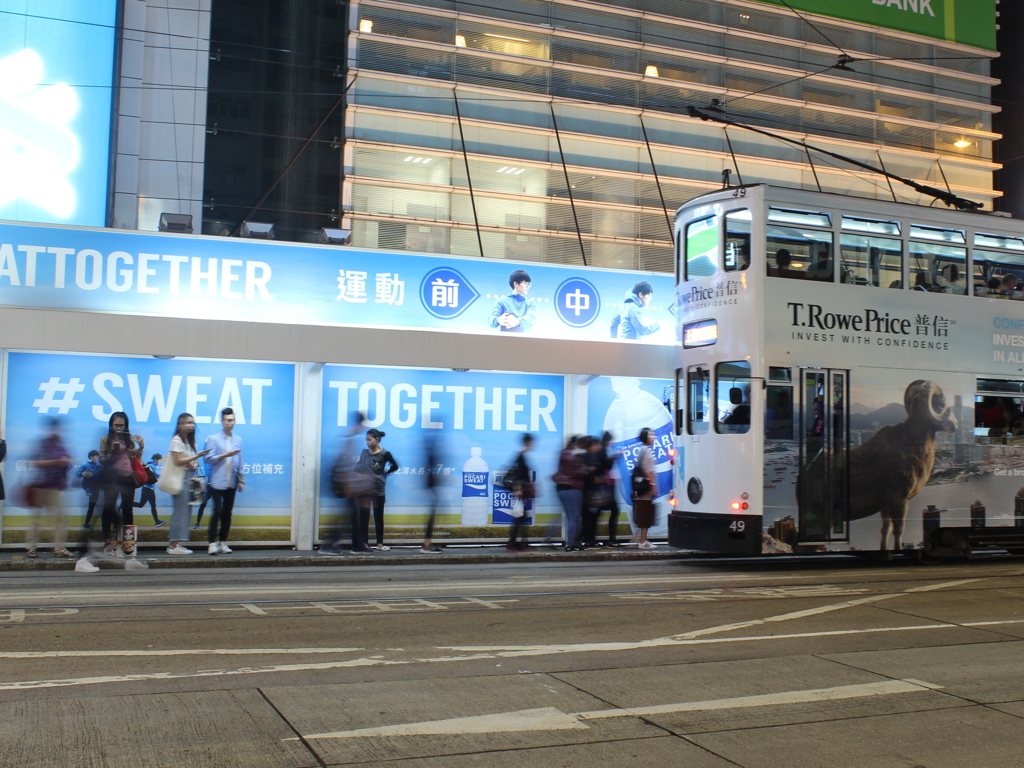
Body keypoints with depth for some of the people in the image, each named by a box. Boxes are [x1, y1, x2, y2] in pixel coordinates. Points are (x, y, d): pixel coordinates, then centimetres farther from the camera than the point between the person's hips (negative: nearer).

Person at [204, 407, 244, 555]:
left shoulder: (238, 440, 9)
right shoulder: (213, 438, -1)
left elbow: (240, 461, 12)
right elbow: (208, 459, -7)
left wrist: (241, 479, 10)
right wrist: (224, 455, -17)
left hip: (232, 482, 4)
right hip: (218, 481, -4)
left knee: (227, 512, 7)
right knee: (217, 511, -8)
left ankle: (223, 542, 15)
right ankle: (212, 543, -5)